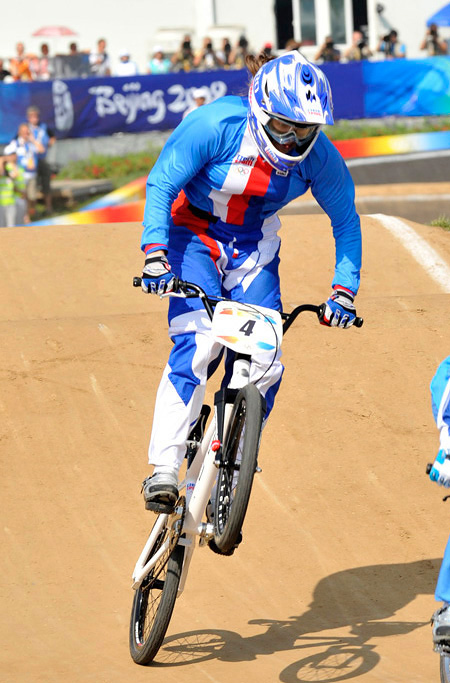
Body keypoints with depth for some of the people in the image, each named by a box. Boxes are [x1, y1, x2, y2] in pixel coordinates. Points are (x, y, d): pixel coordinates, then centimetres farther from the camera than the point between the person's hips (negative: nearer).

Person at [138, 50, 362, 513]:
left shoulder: (318, 155, -18)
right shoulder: (215, 125, -27)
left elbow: (345, 219, -3)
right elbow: (161, 185, -21)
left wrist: (343, 290, -11)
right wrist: (154, 254, -33)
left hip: (253, 245, 3)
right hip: (194, 235, -3)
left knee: (263, 364, -11)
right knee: (196, 345, -24)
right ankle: (164, 467, -23)